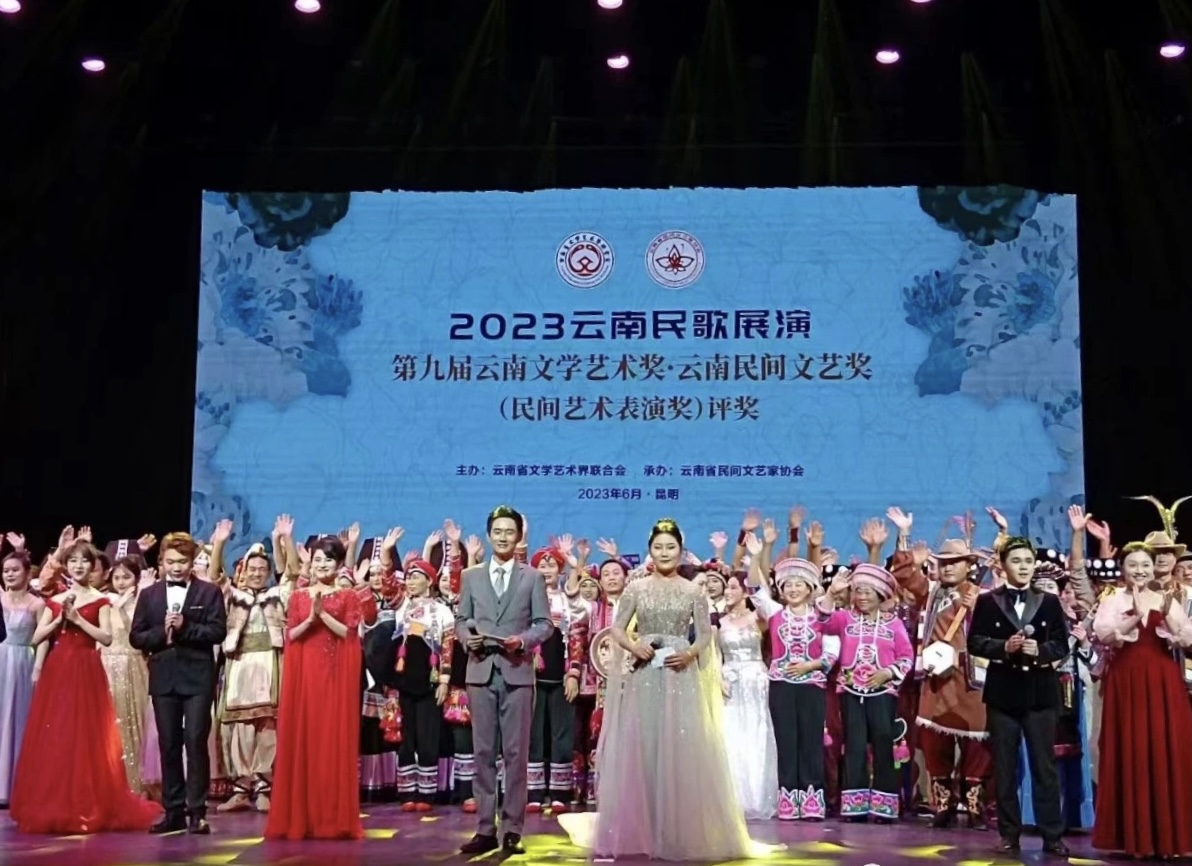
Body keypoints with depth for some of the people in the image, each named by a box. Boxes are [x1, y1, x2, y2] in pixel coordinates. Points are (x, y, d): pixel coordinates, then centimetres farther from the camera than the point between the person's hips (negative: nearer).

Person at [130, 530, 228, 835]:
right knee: (168, 745, 7)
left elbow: (218, 632, -7)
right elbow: (135, 637, 5)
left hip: (198, 678, -3)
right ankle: (173, 811, 14)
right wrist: (162, 632, -12)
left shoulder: (209, 592, 2)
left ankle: (197, 812, -2)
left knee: (195, 742, -6)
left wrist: (185, 627, -17)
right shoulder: (149, 594, 10)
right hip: (163, 678, 3)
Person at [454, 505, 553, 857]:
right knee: (483, 752, 3)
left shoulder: (532, 577, 7)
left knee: (516, 752, 0)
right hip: (481, 672, 2)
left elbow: (544, 624, 3)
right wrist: (467, 637, -10)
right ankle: (485, 829, 8)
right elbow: (461, 620, 11)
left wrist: (523, 640, -15)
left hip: (517, 673, -1)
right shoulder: (471, 576, 12)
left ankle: (512, 830, 5)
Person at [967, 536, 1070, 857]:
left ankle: (1052, 835, 7)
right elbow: (975, 642, -1)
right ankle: (1009, 834, 12)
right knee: (1004, 767, 5)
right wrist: (1004, 647, -17)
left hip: (1040, 692, 0)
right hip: (1002, 692, 0)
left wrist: (1040, 650, -16)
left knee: (1044, 765, 2)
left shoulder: (1049, 601, 6)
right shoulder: (987, 601, 4)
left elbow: (1062, 644, 3)